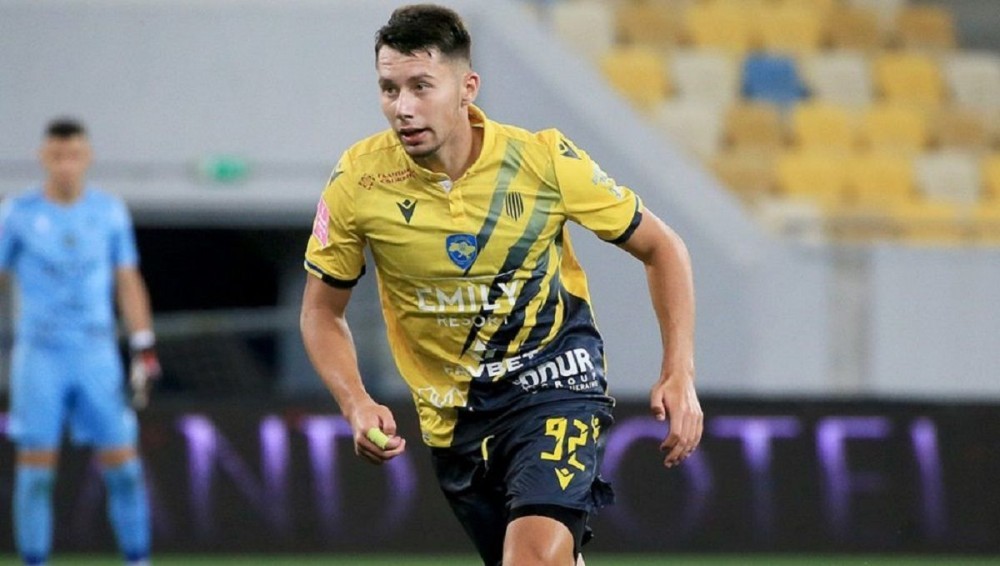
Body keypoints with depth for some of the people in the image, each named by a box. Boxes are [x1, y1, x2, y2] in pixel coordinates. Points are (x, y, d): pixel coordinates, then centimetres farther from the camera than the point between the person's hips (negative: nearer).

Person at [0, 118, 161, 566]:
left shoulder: (110, 212, 5)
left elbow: (128, 283, 10)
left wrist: (145, 351, 4)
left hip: (97, 359, 2)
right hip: (38, 357, -2)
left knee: (123, 467, -2)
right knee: (36, 469, -3)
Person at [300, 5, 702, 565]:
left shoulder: (544, 160, -16)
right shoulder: (358, 182, -13)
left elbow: (661, 246, -3)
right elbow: (322, 311, 1)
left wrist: (680, 374, -12)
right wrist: (357, 404, -18)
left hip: (555, 376, -3)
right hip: (452, 413, 3)